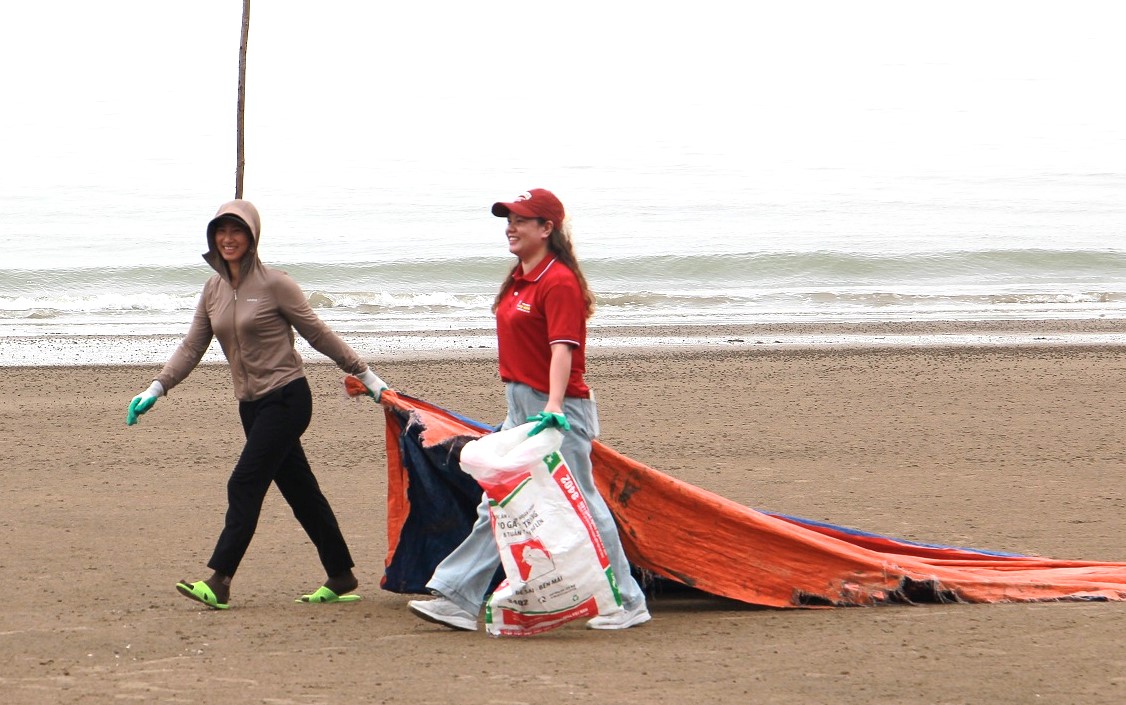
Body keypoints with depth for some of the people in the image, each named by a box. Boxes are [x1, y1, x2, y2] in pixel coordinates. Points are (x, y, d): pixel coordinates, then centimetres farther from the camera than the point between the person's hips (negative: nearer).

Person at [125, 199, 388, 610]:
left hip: (286, 399, -7)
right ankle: (341, 577, 20)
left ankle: (219, 583, -17)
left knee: (245, 485, -14)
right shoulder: (213, 290, 9)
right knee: (299, 490, 11)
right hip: (251, 404, 7)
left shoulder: (274, 285, -10)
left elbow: (320, 336, -3)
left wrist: (366, 376, 2)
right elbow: (191, 348, 11)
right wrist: (156, 389, 0)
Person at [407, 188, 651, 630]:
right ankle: (457, 599, 7)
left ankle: (627, 604, 6)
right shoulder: (519, 279, 13)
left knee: (579, 502, -3)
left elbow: (562, 350, -24)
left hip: (558, 411, -10)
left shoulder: (559, 282, -15)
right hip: (521, 408, 10)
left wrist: (553, 407, -33)